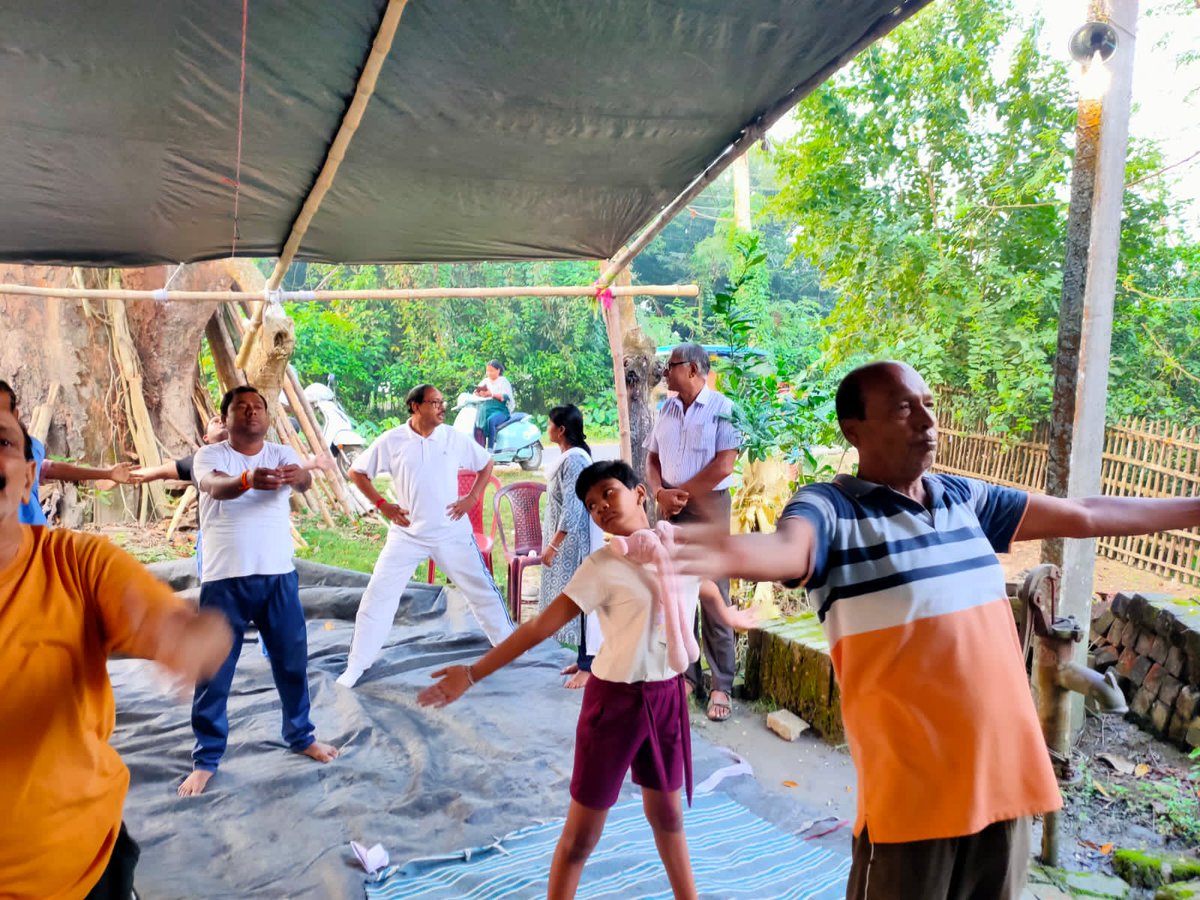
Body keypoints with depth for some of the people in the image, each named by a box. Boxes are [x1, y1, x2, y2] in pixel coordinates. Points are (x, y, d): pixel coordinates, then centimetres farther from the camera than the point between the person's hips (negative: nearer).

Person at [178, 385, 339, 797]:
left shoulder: (282, 454, 2)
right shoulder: (210, 455, -4)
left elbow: (304, 481, -19)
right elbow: (214, 486, -27)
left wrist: (299, 476, -45)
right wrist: (247, 480, -50)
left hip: (279, 575, 2)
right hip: (224, 579, -2)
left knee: (292, 660, 13)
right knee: (214, 671, 6)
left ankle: (301, 735, 33)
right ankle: (206, 758, 22)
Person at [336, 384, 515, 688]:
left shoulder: (454, 438, -5)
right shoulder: (391, 441, -8)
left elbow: (486, 465, 10)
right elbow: (357, 472, 2)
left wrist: (472, 498, -3)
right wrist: (382, 505, -5)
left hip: (452, 533, 1)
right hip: (407, 535, -1)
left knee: (482, 589, 9)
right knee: (378, 595, -1)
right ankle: (356, 666, 13)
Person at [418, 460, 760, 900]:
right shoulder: (603, 566, -15)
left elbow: (707, 590, 21)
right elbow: (541, 625, -17)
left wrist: (732, 617, 40)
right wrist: (472, 673, -23)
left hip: (668, 696, 4)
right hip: (615, 699, -4)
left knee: (667, 815, 22)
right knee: (582, 832, 7)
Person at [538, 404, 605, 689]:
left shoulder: (573, 459, -21)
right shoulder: (571, 456, 10)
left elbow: (572, 508, -24)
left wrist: (553, 545, -22)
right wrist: (553, 542, 23)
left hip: (576, 540, -10)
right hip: (568, 539, 10)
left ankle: (589, 665, 6)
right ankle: (585, 658, 26)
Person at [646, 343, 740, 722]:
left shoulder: (722, 408, -7)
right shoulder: (667, 410, 12)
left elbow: (724, 466, -13)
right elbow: (653, 458, 15)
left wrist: (680, 493, -8)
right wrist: (660, 493, -4)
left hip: (708, 507, -6)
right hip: (670, 509, 6)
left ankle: (722, 687, 5)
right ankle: (688, 675, 19)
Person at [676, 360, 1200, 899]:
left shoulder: (965, 498, 7)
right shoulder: (830, 509, -13)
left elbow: (1084, 516, 18)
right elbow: (787, 548, -35)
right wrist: (726, 555, -57)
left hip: (1004, 776, 6)